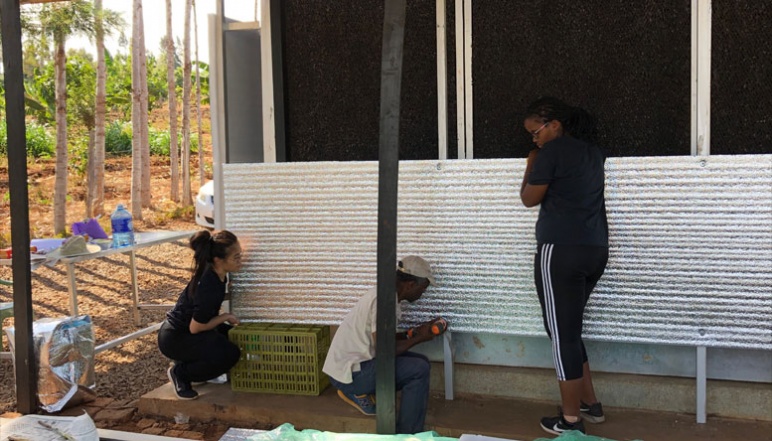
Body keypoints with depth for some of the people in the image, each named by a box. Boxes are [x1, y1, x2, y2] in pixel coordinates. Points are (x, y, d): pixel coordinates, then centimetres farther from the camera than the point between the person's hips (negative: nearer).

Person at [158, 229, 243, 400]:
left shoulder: (219, 274, -8)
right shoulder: (209, 287, -33)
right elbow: (195, 327, -23)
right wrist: (225, 317, -13)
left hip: (186, 329, 9)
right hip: (174, 338, -9)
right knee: (229, 354, -23)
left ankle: (187, 362, 13)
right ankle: (180, 373, -3)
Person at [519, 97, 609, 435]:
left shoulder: (552, 151, -9)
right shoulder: (592, 150, 15)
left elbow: (529, 198, -3)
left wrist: (531, 164, 10)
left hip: (562, 251, -9)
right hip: (595, 250, 9)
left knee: (562, 333, 0)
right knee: (569, 329, 20)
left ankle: (571, 419, 7)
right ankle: (591, 404, 26)